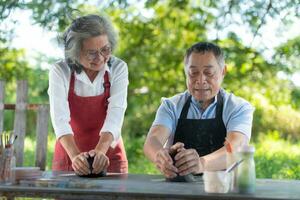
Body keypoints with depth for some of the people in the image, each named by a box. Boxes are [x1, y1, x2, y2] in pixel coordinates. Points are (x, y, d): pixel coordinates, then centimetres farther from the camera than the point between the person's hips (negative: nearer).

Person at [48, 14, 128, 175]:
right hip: (69, 156, 0)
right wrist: (75, 156, -36)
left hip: (109, 157, 0)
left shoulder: (118, 68, -7)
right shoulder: (59, 72, -10)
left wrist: (100, 151, -32)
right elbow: (60, 119, -20)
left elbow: (115, 116, -16)